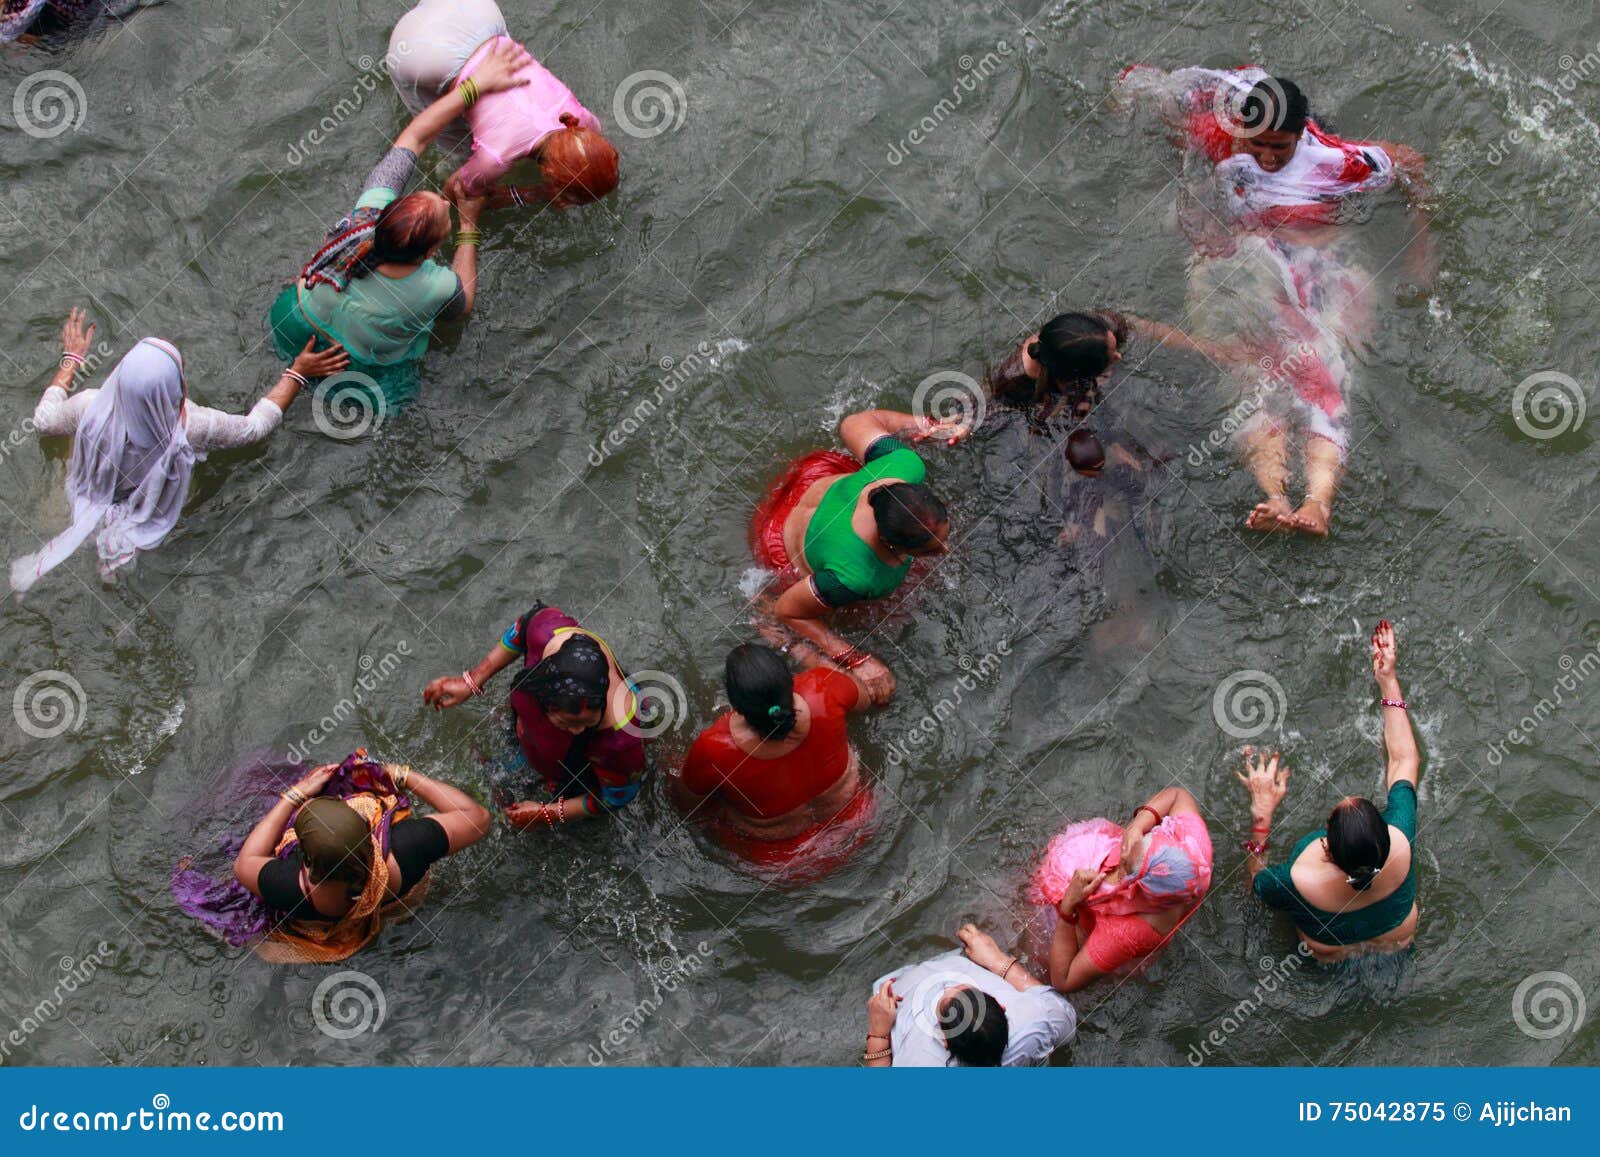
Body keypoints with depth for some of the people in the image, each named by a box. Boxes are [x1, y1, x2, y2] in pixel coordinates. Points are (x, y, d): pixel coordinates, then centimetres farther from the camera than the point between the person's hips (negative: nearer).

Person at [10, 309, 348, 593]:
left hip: (90, 508, 0)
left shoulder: (91, 408, -35)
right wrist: (297, 373, -9)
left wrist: (71, 359, 1)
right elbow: (256, 425, -19)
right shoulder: (193, 427, -39)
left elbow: (43, 421, -10)